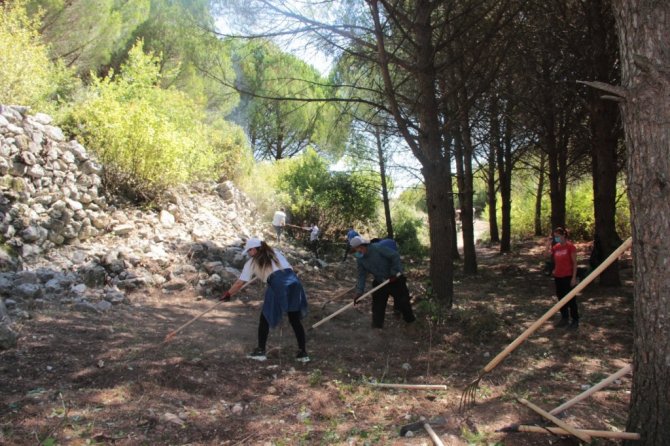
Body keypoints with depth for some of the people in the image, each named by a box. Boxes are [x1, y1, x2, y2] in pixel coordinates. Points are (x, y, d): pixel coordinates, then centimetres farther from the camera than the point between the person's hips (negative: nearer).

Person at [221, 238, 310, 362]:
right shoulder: (276, 253, 25)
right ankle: (303, 353, 13)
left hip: (278, 286, -4)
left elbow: (240, 283, 15)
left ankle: (260, 351, 18)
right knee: (295, 320, 13)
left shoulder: (252, 262, 14)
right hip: (294, 282, 5)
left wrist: (227, 294, 28)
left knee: (265, 319, 15)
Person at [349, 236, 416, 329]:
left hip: (395, 280, -5)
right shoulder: (360, 260, -5)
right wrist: (359, 291, -15)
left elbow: (395, 256, -22)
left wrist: (394, 272, -21)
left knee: (403, 302, 2)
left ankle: (411, 321, 23)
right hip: (379, 283, 5)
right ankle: (377, 326, 13)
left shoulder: (377, 248, -24)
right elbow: (362, 276, -4)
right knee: (377, 305, 3)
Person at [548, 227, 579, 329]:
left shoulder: (570, 246, -11)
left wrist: (574, 277, -14)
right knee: (561, 298, 12)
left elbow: (574, 263, -10)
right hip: (558, 276, 6)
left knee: (571, 299, 0)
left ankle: (575, 320, 9)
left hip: (568, 276, -6)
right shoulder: (555, 247, 6)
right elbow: (553, 260, 14)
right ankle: (564, 319, 22)